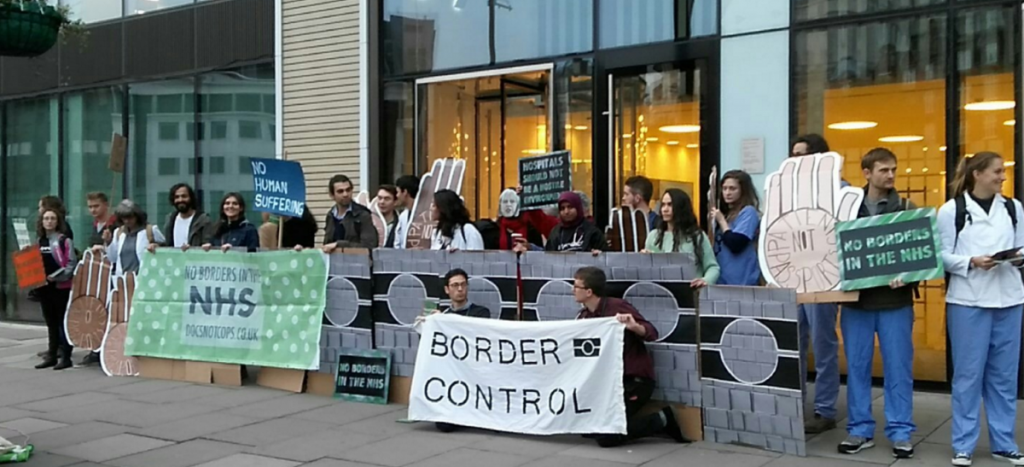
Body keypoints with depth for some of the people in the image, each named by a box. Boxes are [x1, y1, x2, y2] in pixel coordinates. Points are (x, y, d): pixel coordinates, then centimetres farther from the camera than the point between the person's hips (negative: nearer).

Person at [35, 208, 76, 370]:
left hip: (62, 286, -6)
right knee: (51, 323, 12)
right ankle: (52, 356, 18)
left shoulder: (64, 240, -5)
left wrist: (57, 276, -19)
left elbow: (72, 263, -10)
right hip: (44, 287, 6)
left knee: (63, 322, -2)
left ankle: (65, 357, 2)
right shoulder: (39, 241, 13)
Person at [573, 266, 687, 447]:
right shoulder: (583, 317, 6)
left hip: (635, 379, -8)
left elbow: (652, 333, -19)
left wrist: (634, 327, -40)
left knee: (606, 436, -16)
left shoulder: (617, 306, -14)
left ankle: (661, 420, 2)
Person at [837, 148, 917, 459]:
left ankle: (900, 432, 14)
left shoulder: (906, 209, 3)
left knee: (898, 368, 4)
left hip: (895, 301, -1)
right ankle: (860, 430, 18)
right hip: (856, 299, 1)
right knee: (856, 367, 8)